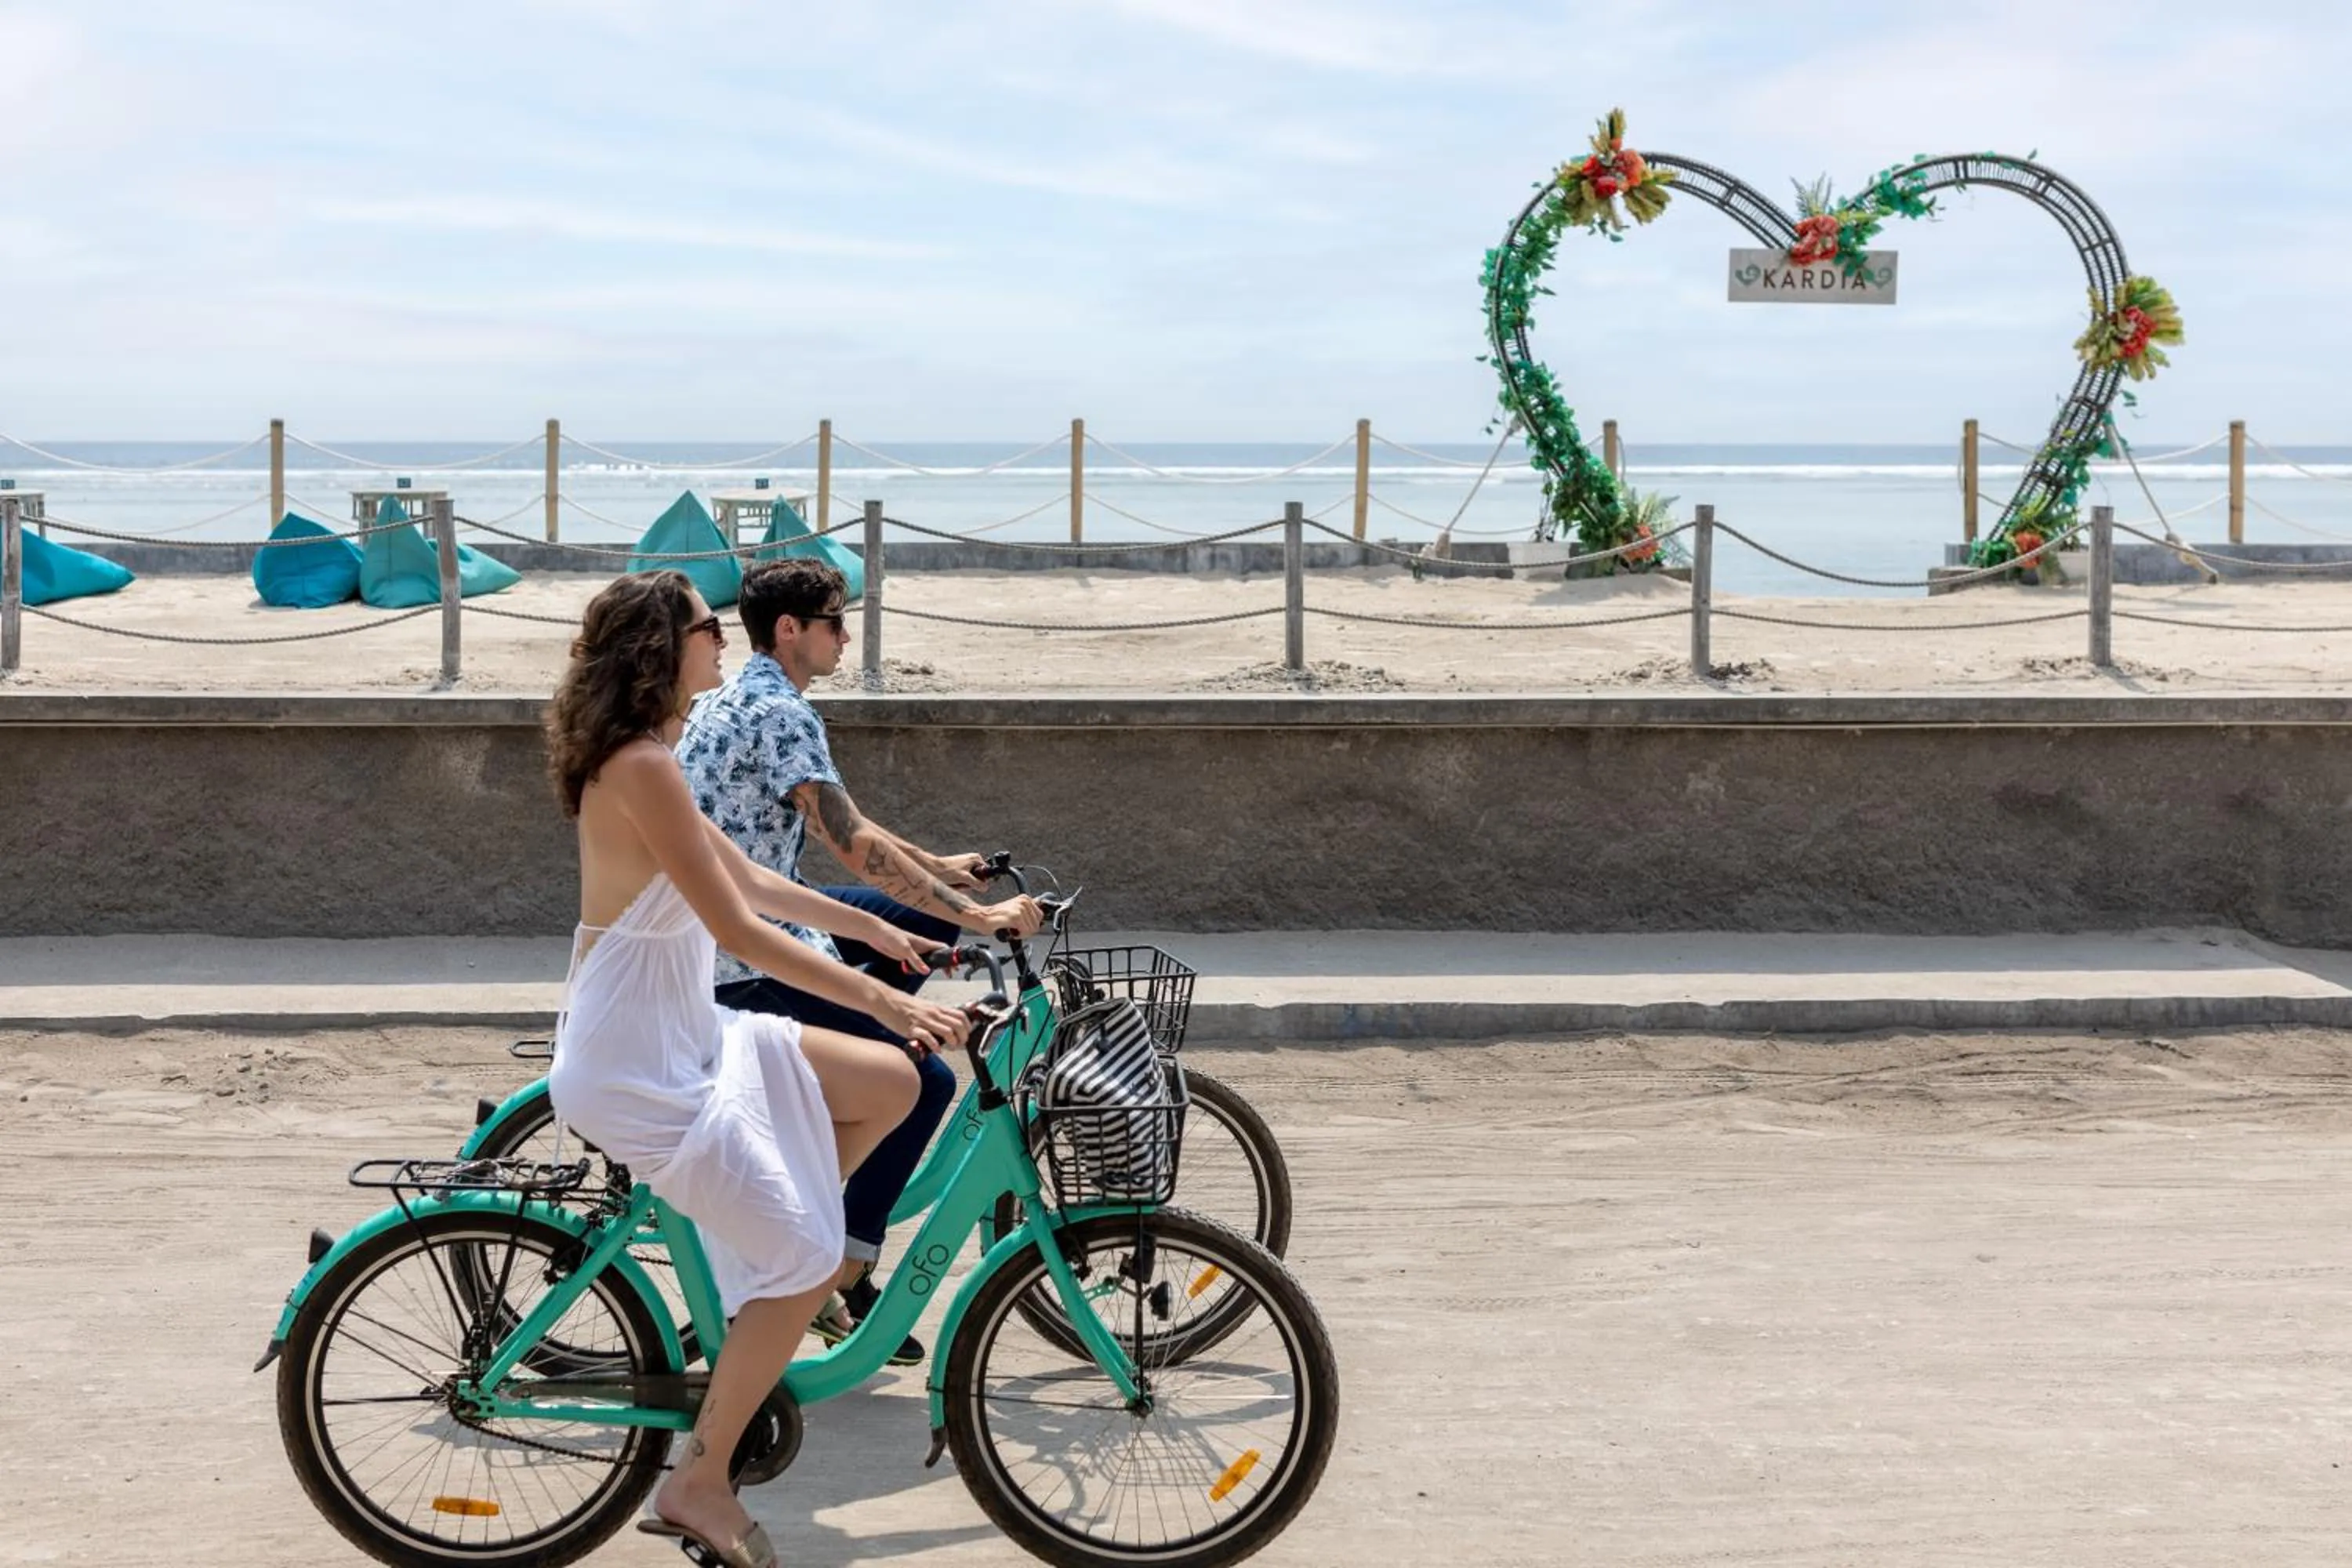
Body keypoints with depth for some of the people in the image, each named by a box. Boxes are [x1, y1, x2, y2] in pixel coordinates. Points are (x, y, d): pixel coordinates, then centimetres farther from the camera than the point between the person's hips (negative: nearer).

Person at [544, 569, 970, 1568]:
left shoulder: (645, 758, 10)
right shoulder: (642, 767, -21)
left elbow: (749, 879, 19)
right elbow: (740, 931, -23)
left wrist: (877, 932, 22)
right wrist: (886, 1001, -19)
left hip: (680, 1038, 10)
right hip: (637, 1066, -10)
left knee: (890, 1085, 9)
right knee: (808, 1264, -6)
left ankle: (757, 1260, 17)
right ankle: (698, 1486, 6)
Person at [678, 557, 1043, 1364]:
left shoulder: (737, 698, 14)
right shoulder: (780, 712, -18)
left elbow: (836, 828, 22)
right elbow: (852, 844, -24)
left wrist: (937, 867, 22)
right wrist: (977, 916, -22)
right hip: (749, 963, -10)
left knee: (924, 921, 16)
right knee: (925, 1083, -9)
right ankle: (840, 1280, -4)